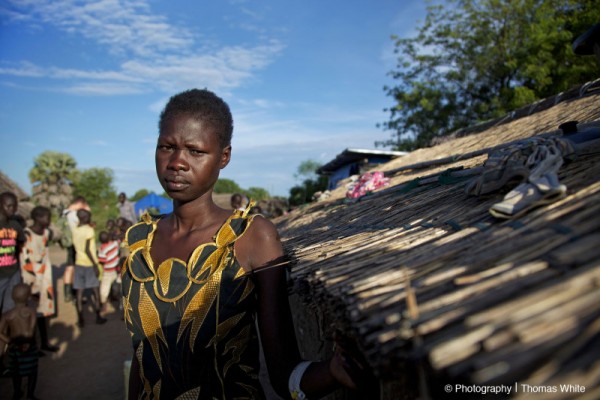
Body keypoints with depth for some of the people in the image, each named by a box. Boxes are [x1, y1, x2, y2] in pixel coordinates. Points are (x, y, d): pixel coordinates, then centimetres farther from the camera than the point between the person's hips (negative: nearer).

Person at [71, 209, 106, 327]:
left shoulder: (75, 231, 6)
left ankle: (80, 319, 6)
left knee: (79, 292, 5)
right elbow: (87, 250, -19)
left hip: (79, 264, 5)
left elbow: (77, 248, 11)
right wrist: (95, 265, -16)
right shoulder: (89, 230, -13)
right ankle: (98, 317, 14)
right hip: (89, 264, -5)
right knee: (96, 291, 7)